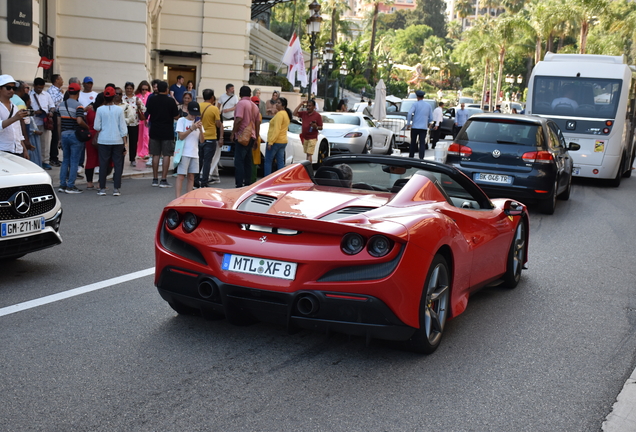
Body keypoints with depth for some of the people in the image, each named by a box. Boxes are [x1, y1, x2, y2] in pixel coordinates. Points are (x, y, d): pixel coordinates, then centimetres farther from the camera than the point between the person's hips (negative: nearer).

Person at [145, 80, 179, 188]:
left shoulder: (151, 100, 0)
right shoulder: (171, 101, -9)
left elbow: (148, 113, 11)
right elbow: (176, 117, -5)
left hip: (154, 131, 3)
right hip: (167, 132, -3)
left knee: (155, 155, 9)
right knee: (166, 155, 0)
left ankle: (155, 179, 12)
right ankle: (163, 180, -2)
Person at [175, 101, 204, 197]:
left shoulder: (198, 122, 13)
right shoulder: (182, 121, 0)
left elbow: (202, 141, 7)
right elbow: (181, 136, -11)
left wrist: (200, 129, -10)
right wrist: (192, 128, -18)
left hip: (194, 153, 5)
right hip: (184, 153, -5)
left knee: (191, 177, 6)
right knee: (181, 177, -7)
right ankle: (177, 199, -9)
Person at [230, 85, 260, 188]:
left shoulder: (241, 103, -10)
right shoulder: (254, 106, 14)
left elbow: (239, 119, -20)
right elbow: (258, 122, 17)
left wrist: (233, 133, -12)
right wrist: (256, 138, 21)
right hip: (251, 137, 8)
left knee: (239, 162, -9)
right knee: (247, 161, 14)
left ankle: (239, 184, -14)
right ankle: (248, 183, 15)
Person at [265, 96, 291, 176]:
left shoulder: (279, 114, -15)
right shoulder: (287, 114, 15)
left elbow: (276, 130, -21)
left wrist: (270, 142, -21)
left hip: (275, 142, -9)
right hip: (283, 141, 9)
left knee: (268, 161, -3)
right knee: (280, 162, 9)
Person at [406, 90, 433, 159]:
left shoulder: (415, 104, -1)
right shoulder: (428, 105, 9)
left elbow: (409, 114, -15)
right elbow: (431, 118, 10)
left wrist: (408, 123, -8)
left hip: (415, 127, -1)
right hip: (424, 127, 1)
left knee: (413, 142, 10)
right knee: (422, 143, -1)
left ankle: (411, 157, 16)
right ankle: (421, 158, -10)